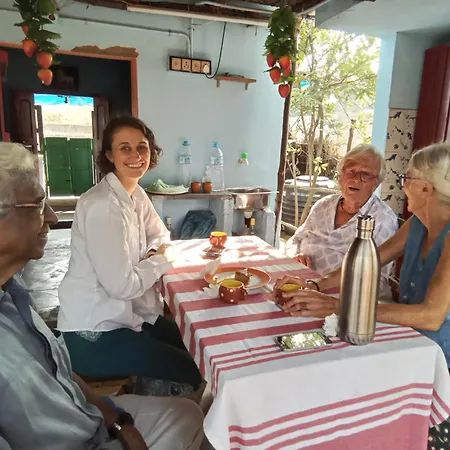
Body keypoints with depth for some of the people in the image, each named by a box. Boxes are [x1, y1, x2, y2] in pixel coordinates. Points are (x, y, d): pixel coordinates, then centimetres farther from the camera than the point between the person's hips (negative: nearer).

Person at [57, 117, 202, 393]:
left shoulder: (136, 194, 2)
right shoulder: (103, 206, -25)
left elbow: (160, 236, 16)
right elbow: (122, 285, -27)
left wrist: (153, 255, -6)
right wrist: (162, 260, -11)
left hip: (121, 314, 8)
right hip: (94, 333, -8)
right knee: (193, 373, -3)